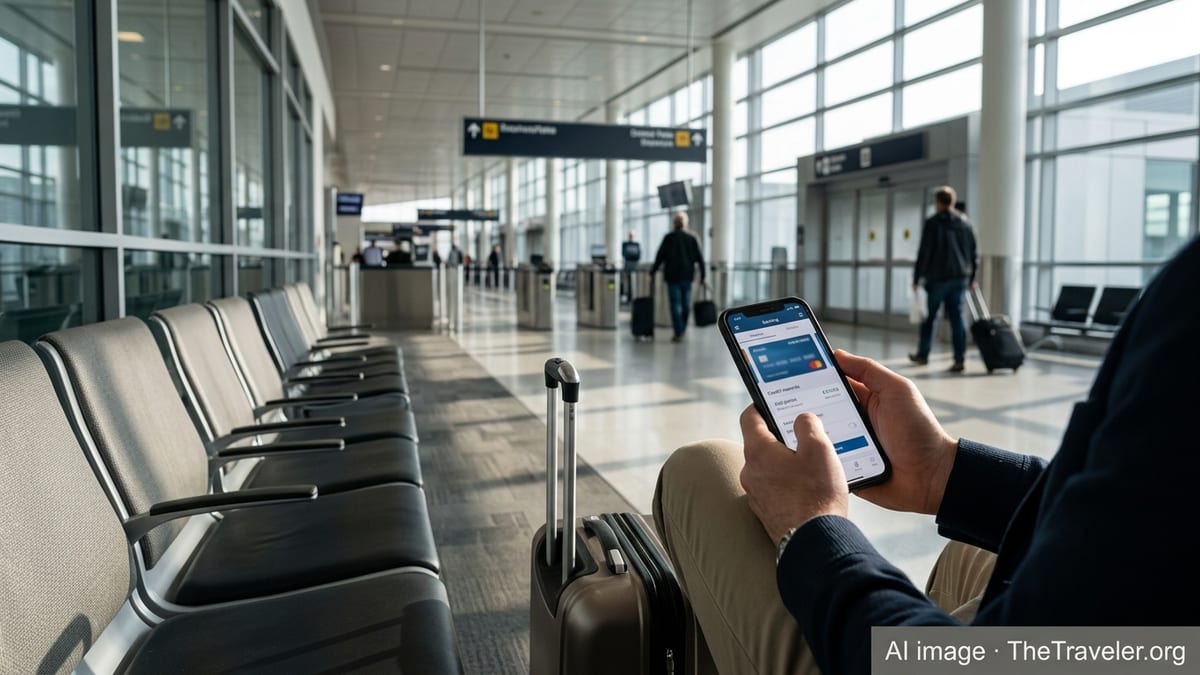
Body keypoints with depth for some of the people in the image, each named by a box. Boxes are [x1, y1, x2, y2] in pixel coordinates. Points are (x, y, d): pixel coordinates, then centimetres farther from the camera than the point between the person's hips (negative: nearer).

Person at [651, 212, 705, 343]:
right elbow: (700, 258, 4)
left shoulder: (669, 237, -6)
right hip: (687, 276, 3)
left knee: (676, 304, -2)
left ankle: (678, 333, -5)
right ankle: (682, 330, 21)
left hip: (673, 276, -3)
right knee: (685, 304, 13)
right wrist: (702, 275, 9)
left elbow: (660, 256, -6)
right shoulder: (692, 238, 4)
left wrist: (653, 271, 4)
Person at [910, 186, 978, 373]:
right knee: (957, 317, 4)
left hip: (937, 278, -4)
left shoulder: (933, 223, -6)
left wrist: (917, 277, -6)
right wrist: (971, 277, 20)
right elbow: (974, 253, 13)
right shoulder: (966, 223, 11)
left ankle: (922, 355, 20)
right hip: (960, 278, 4)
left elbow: (924, 252, -10)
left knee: (930, 317, 9)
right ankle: (960, 359, -2)